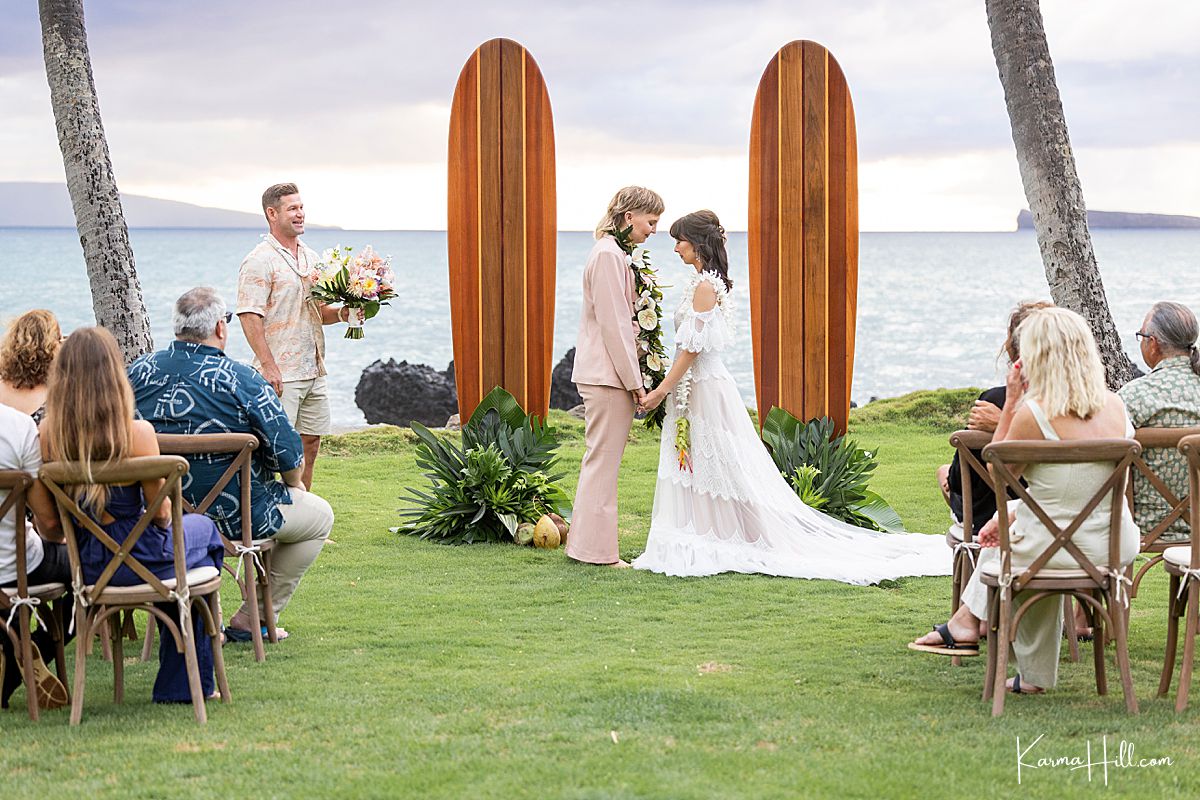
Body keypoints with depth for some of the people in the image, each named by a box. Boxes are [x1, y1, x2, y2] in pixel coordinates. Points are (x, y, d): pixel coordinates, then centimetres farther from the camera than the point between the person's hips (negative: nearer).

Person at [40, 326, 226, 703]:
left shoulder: (48, 433, -10)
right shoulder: (137, 433, -21)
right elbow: (161, 514, -12)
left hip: (84, 567, 5)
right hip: (139, 559, -5)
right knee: (203, 530, 30)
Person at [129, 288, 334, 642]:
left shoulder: (139, 371, -4)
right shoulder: (242, 380, -17)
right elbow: (287, 452, -15)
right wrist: (295, 486, 9)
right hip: (232, 517, -6)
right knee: (319, 516, 18)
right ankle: (252, 618, 16)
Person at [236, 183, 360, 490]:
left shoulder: (311, 258, 16)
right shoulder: (260, 261, -10)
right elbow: (249, 317, -16)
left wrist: (343, 313, 1)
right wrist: (268, 367, -22)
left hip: (314, 371, 8)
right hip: (280, 373, -8)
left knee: (310, 445, 11)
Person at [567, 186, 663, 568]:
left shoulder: (615, 253, 17)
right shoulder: (609, 255, -15)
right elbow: (613, 324, -19)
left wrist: (634, 375, 18)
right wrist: (634, 380, -16)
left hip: (601, 375, 10)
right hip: (607, 375, -10)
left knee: (600, 461, 13)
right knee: (603, 460, -6)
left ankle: (588, 544, 19)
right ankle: (597, 549, -2)